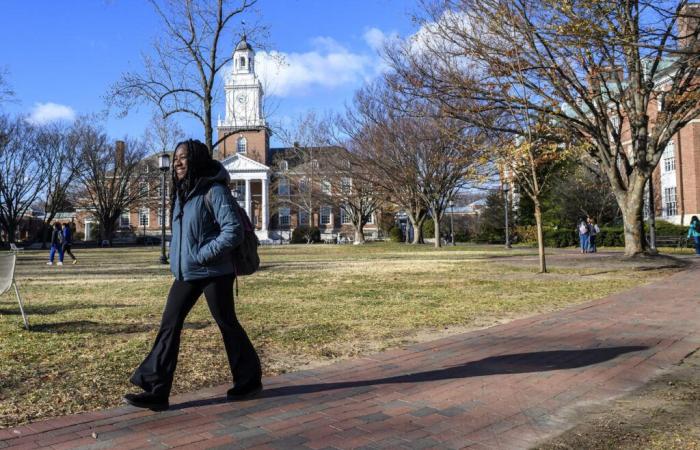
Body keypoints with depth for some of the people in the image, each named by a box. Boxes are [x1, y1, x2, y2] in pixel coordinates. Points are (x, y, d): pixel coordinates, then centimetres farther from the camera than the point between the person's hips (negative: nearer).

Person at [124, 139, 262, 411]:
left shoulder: (214, 191, -14)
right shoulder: (181, 192, 11)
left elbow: (234, 230, -21)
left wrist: (204, 255, -20)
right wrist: (177, 259, 11)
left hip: (213, 273, -8)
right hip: (185, 274, 8)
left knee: (227, 325, 5)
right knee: (169, 326, 3)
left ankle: (249, 381, 24)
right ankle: (156, 391, 9)